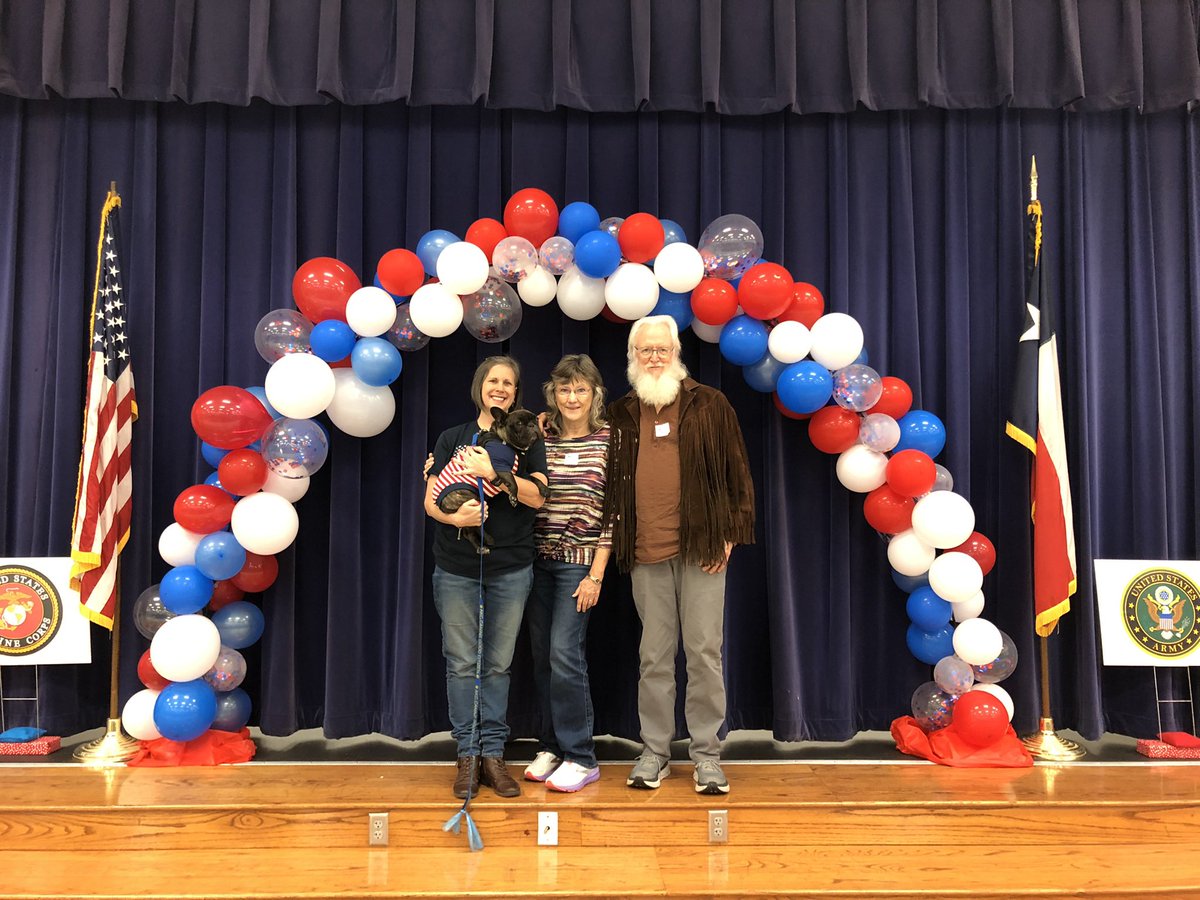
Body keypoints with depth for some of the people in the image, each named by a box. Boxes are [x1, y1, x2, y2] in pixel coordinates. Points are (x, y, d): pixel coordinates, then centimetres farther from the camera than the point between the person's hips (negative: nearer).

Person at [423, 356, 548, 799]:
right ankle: (468, 755, 12)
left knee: (498, 664, 6)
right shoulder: (453, 438, 8)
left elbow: (537, 495, -8)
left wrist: (492, 472, -19)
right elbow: (430, 500, 1)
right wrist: (455, 516, -20)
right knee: (461, 663, 2)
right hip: (457, 568, 0)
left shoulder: (527, 440, 7)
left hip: (510, 569, 0)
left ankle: (492, 753, 15)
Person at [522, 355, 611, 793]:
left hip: (579, 561, -4)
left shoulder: (609, 441, -4)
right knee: (542, 656, 8)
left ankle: (580, 757, 3)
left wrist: (596, 575, -10)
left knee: (564, 653, -9)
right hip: (538, 560, 5)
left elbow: (613, 511, -6)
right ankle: (551, 746, 22)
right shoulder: (539, 438, 7)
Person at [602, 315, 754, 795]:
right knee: (654, 656, 8)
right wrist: (616, 533, 7)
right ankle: (654, 751, 19)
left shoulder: (709, 404, 4)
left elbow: (737, 473, 4)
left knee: (704, 653, 2)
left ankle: (707, 754, 13)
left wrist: (729, 535, -1)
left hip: (701, 548, -2)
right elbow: (610, 483, 20)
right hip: (646, 554, 2)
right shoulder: (621, 415, 11)